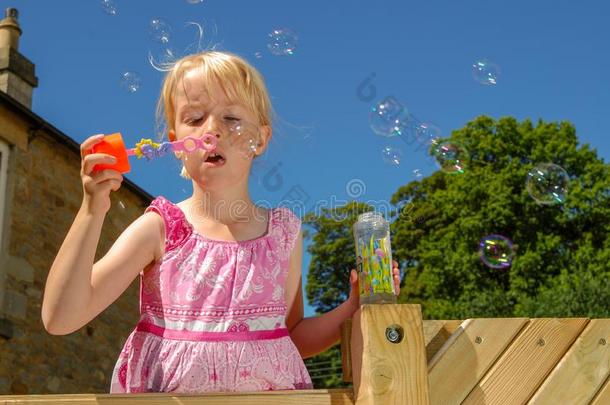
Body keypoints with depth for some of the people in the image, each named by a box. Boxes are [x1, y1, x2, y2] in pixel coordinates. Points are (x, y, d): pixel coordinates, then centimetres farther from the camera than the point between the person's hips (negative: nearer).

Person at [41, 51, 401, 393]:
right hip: (168, 393, 1)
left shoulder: (285, 234, 3)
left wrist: (354, 307, 0)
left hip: (269, 390, 0)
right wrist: (92, 211, -17)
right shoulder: (158, 229, -4)